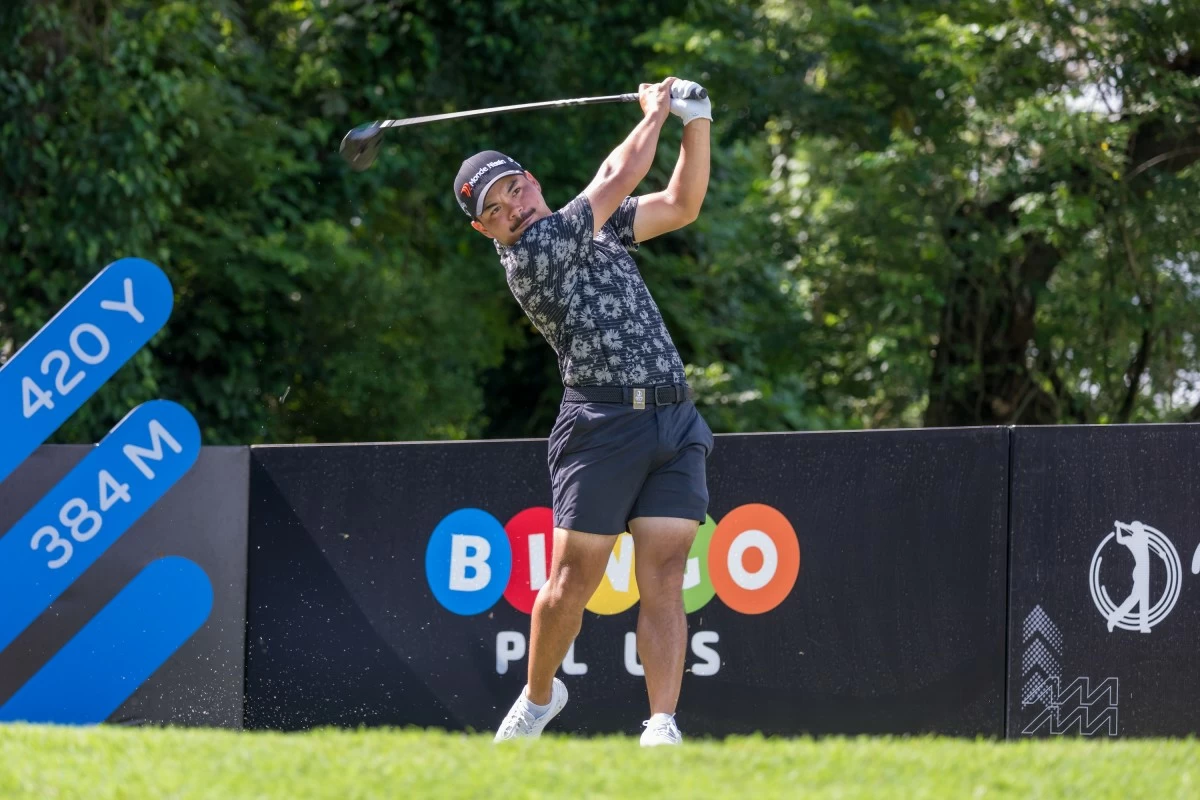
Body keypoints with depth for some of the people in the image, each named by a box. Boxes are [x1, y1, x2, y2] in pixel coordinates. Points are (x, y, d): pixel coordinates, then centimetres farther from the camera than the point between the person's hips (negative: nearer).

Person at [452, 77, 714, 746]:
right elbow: (618, 177, -3)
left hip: (677, 423, 6)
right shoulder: (530, 257, -6)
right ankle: (539, 697, 25)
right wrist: (654, 112, 12)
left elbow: (681, 203, 24)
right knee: (571, 586, -1)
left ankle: (662, 727, -11)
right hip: (603, 425, -5)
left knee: (663, 583, -6)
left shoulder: (593, 227, 19)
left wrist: (697, 123, 10)